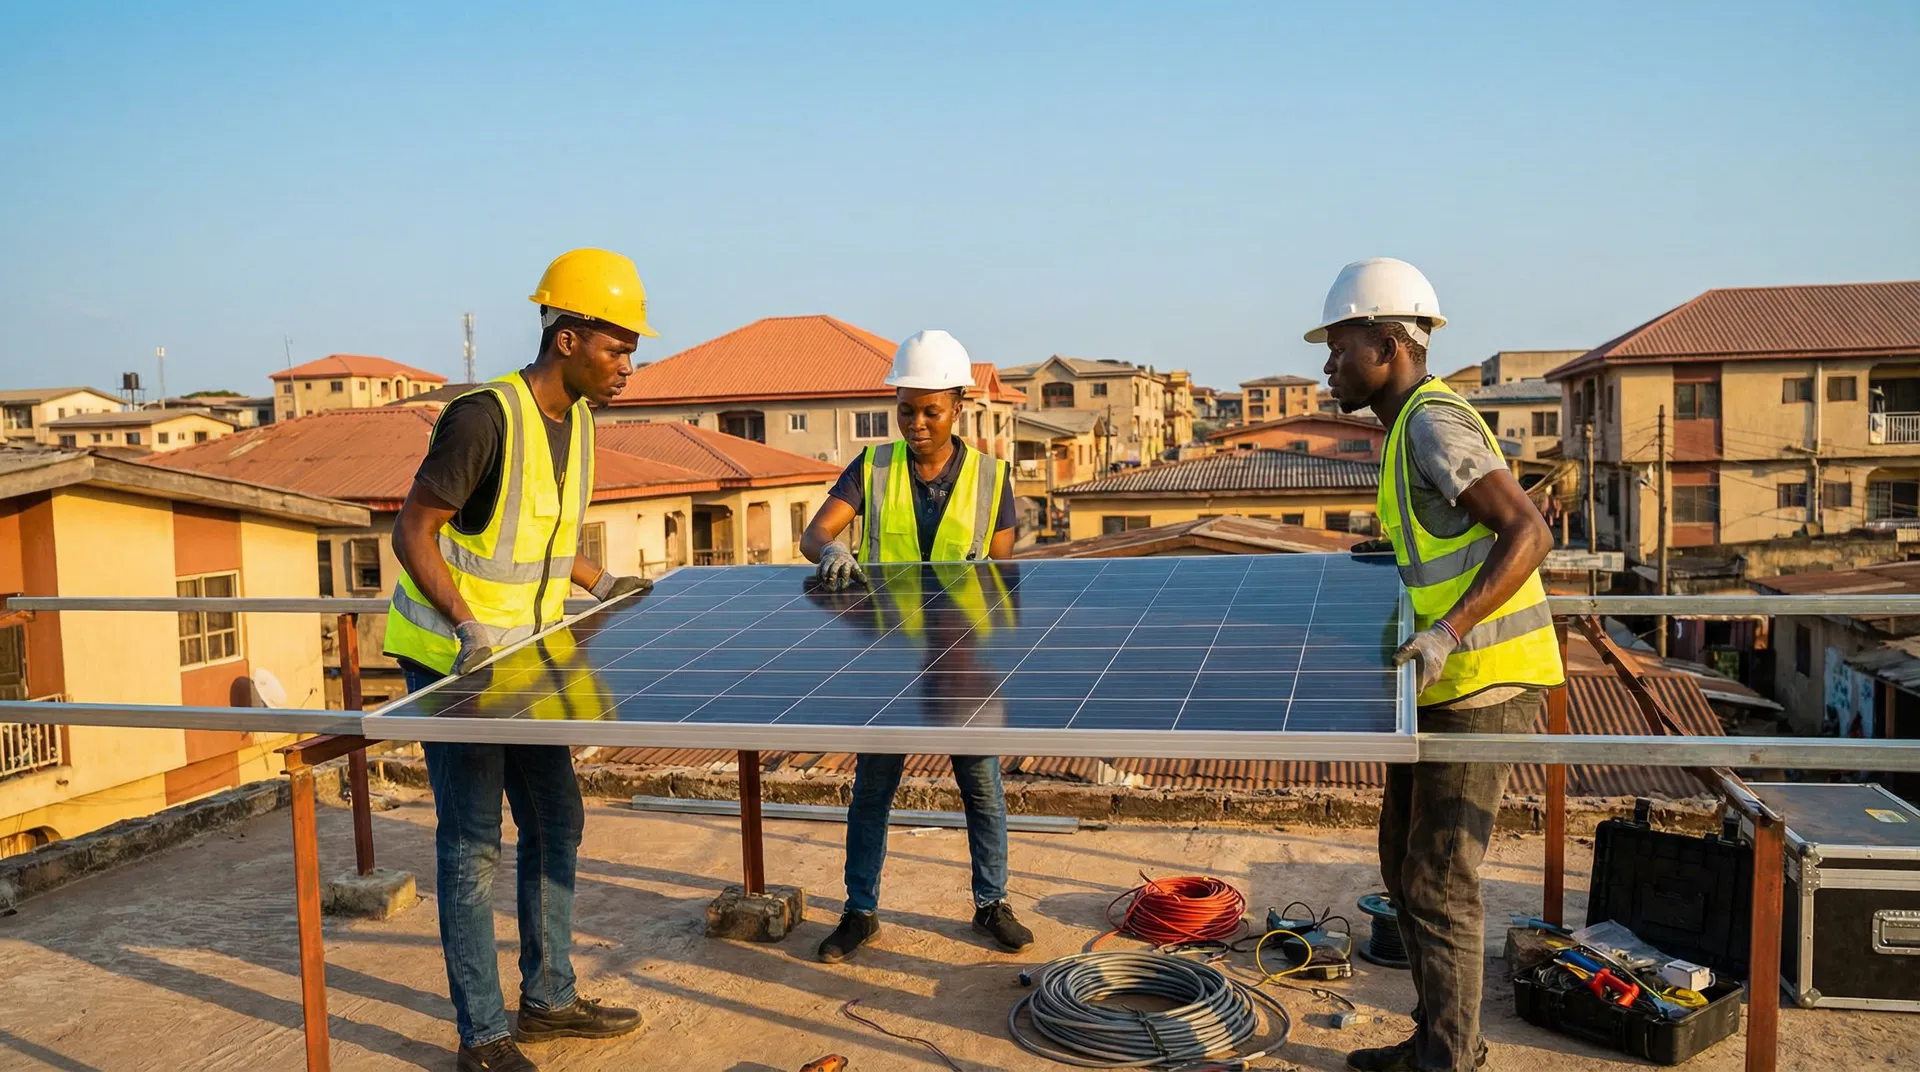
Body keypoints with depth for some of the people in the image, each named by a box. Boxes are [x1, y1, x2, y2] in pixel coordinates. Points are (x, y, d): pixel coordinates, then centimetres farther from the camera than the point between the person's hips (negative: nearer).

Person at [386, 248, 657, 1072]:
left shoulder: (575, 420, 4)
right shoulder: (484, 417, -22)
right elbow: (412, 531, -20)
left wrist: (602, 585, 10)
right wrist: (469, 627, -30)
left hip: (524, 657, 9)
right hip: (452, 658, -8)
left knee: (555, 823, 13)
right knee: (471, 843, -1)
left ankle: (548, 1000, 28)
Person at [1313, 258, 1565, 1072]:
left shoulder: (1433, 422, -16)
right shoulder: (1410, 426, 14)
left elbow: (1530, 531, -23)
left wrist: (1447, 629, -31)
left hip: (1480, 679, -10)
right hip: (1449, 680, 10)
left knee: (1438, 881, -2)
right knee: (1404, 859, 17)